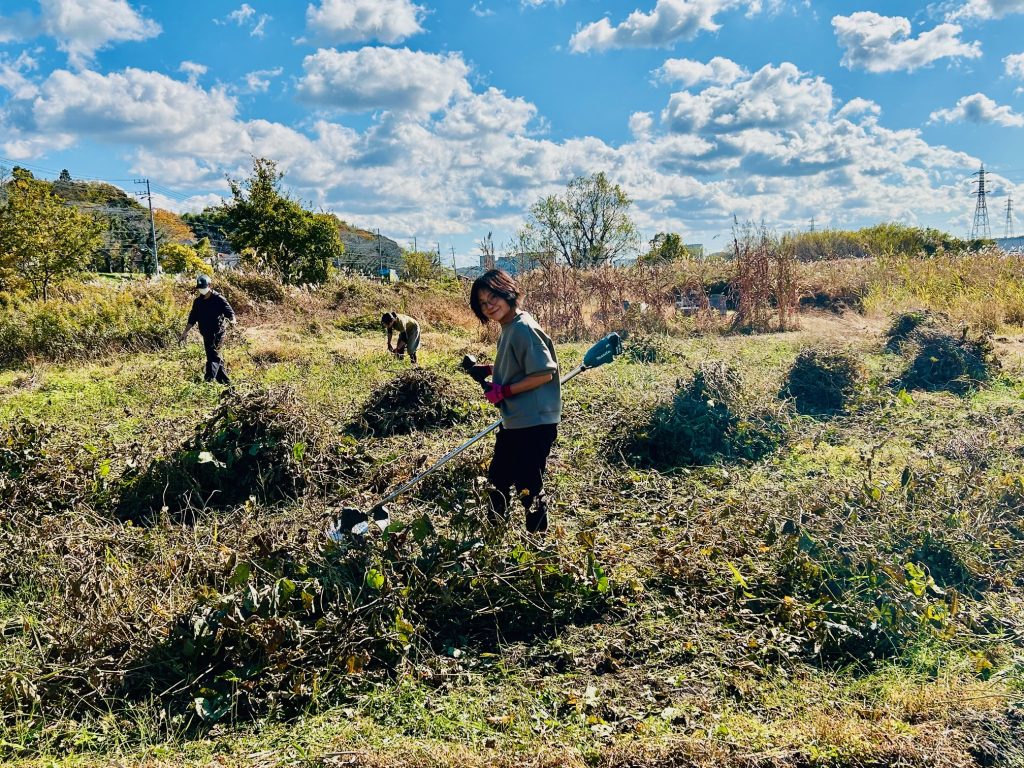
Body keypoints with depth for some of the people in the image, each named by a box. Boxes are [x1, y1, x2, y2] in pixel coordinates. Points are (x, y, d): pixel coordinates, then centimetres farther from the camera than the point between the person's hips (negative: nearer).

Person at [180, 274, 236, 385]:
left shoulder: (218, 299, -8)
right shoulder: (198, 301, 11)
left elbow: (230, 312, -11)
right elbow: (192, 318, 17)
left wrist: (232, 320, -32)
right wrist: (185, 332, 14)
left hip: (217, 333, -7)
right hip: (206, 334, 7)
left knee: (213, 355, -17)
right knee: (216, 356, 12)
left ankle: (210, 379, -25)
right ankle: (224, 379, 23)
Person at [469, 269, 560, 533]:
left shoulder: (524, 328, -19)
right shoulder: (507, 329, 10)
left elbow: (544, 373, -23)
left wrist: (504, 391, -19)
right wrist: (489, 371, 8)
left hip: (534, 424, -10)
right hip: (513, 422, 10)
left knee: (528, 486, 0)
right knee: (497, 479, 20)